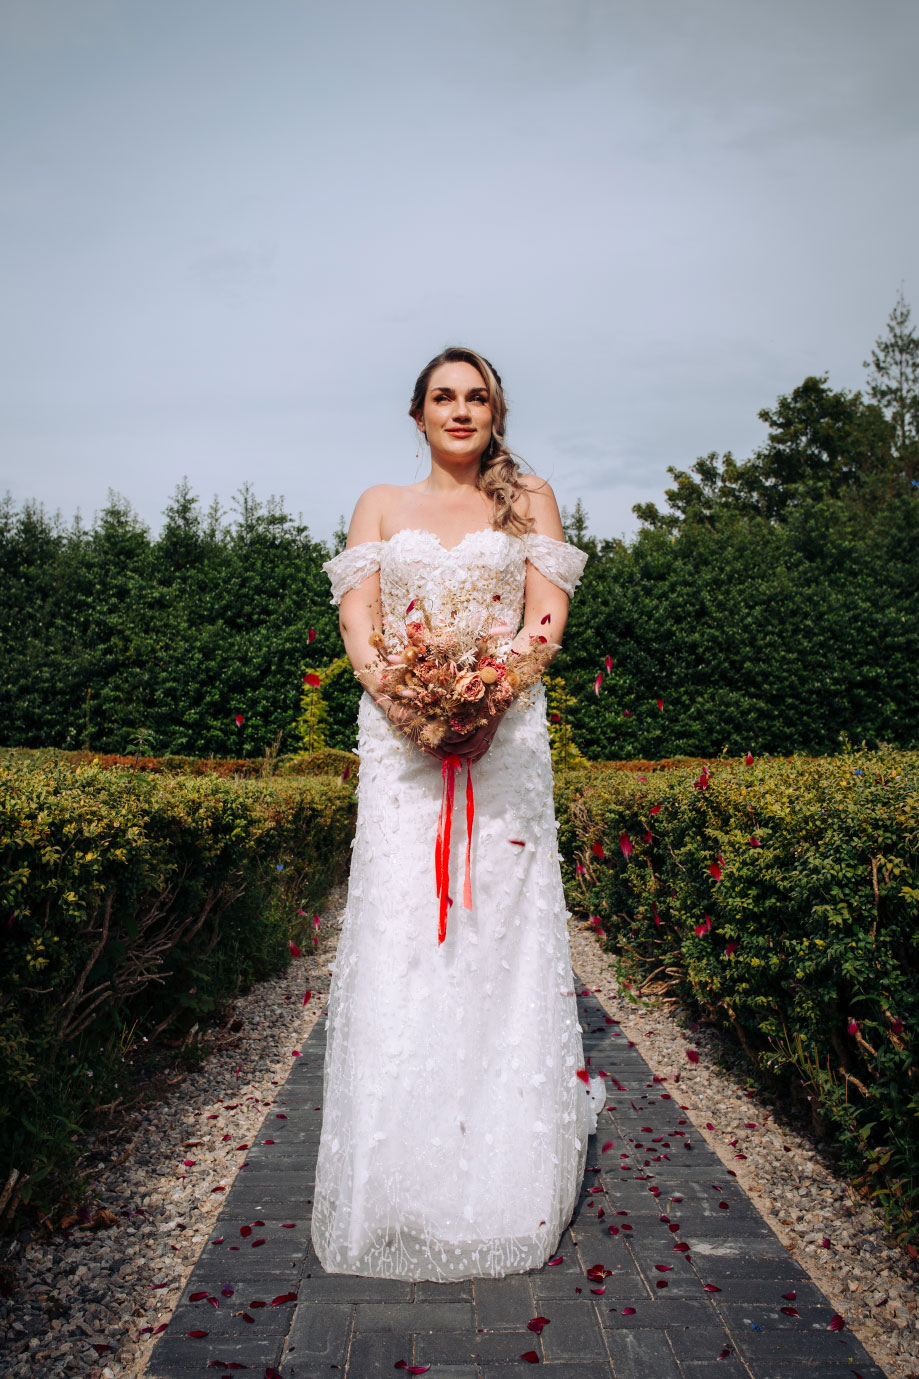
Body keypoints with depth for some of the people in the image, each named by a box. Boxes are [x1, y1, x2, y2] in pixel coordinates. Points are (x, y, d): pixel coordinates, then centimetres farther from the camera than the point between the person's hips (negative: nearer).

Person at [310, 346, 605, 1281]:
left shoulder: (528, 500, 13)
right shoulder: (381, 504, 16)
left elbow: (546, 616, 2)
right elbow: (357, 618, 4)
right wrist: (393, 694, -16)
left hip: (504, 731, 0)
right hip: (400, 734, 1)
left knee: (500, 920, -4)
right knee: (395, 922, -6)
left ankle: (507, 1188, 8)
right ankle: (398, 1181, 4)